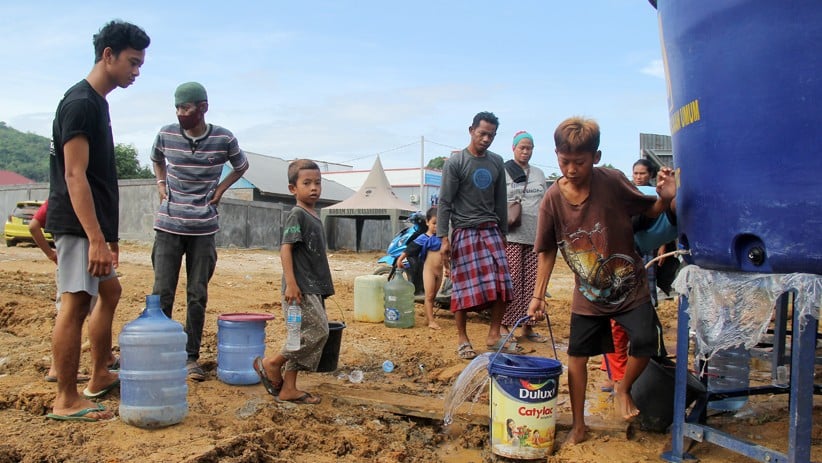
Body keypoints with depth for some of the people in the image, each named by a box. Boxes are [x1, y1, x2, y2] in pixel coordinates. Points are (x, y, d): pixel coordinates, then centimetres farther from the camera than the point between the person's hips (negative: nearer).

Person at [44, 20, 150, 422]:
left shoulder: (96, 103, 16)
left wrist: (107, 233, 21)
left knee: (109, 291, 19)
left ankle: (99, 377, 30)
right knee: (75, 302, -7)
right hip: (77, 225, -11)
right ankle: (66, 401, 1)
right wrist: (96, 238, -26)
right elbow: (74, 175, -21)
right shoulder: (80, 103, -14)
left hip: (90, 226, 11)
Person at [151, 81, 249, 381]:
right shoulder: (166, 135, 0)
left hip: (203, 229, -1)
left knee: (197, 296, 5)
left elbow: (241, 166, 15)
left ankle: (191, 357, 16)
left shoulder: (224, 139, -5)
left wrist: (221, 188, 4)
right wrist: (161, 183, 7)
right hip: (168, 225, 1)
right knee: (162, 293, 0)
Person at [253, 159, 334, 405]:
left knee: (304, 336, 10)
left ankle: (288, 388, 16)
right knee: (318, 331, -14)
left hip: (313, 289, 9)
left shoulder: (314, 215, 16)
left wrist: (323, 287, 22)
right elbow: (285, 248, -17)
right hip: (300, 289, -9)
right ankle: (271, 363, 0)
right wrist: (290, 283, -25)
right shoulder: (296, 215, -11)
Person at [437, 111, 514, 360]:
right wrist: (443, 238, -13)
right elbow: (444, 203, -7)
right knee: (465, 287, -3)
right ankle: (462, 339, 11)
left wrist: (503, 232, 16)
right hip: (464, 231, -5)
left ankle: (494, 335, 12)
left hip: (491, 230, 5)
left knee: (502, 284, -1)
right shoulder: (455, 163, -5)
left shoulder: (497, 162, 11)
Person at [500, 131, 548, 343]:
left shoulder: (539, 174, 20)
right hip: (511, 236, -5)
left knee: (531, 282, 4)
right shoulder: (503, 171, 4)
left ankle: (527, 327, 11)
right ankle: (504, 325, -1)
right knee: (511, 281, -9)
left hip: (535, 236, 5)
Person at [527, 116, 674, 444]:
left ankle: (623, 391, 17)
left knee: (646, 341, -16)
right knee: (577, 356, 5)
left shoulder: (613, 181, -15)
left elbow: (648, 213, -1)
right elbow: (547, 251, -1)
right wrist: (538, 295, -1)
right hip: (588, 293, 2)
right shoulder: (552, 199, -10)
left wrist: (664, 199, -23)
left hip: (629, 285, -1)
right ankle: (578, 426, 24)